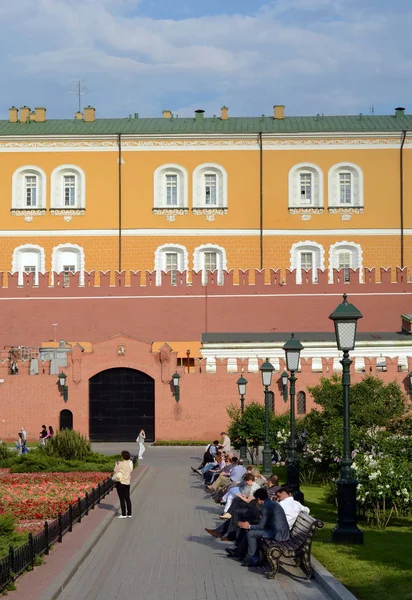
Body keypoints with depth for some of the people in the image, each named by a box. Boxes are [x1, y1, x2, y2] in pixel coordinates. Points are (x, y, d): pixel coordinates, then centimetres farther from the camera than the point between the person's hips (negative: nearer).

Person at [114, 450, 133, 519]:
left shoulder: (121, 464, -18)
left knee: (122, 499, 0)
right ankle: (129, 513, 16)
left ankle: (123, 514, 2)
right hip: (127, 483, 6)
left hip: (120, 483, -6)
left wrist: (117, 464, 7)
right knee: (127, 498, 13)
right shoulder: (130, 463, -1)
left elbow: (116, 471, -9)